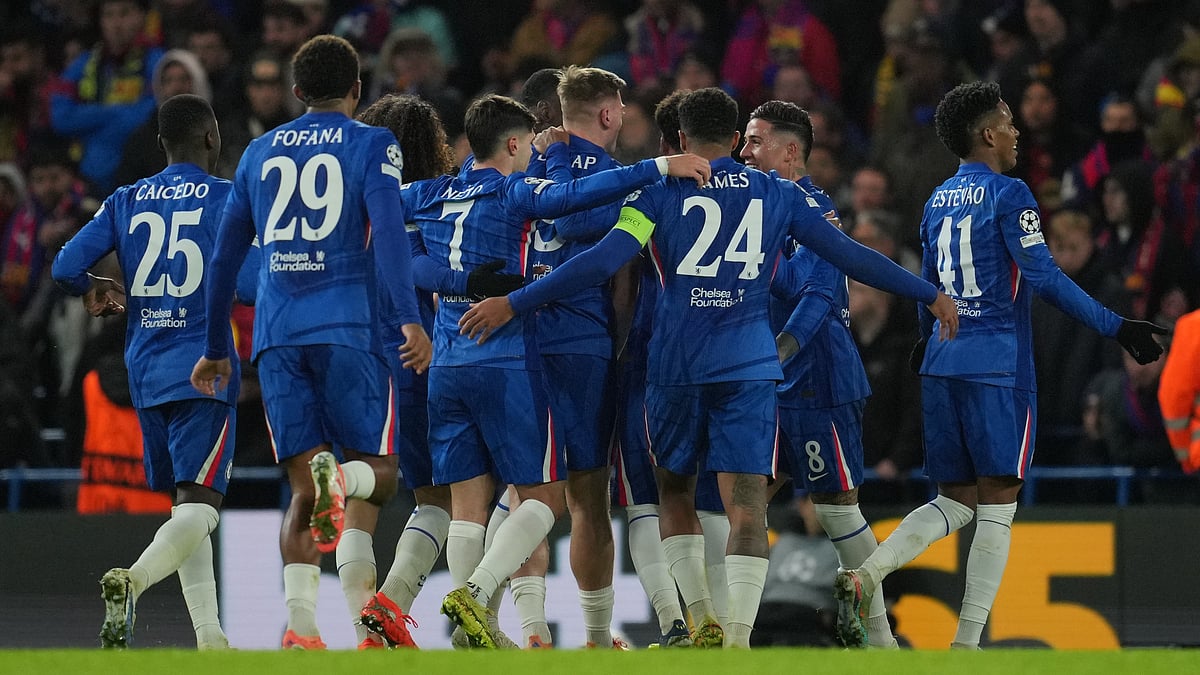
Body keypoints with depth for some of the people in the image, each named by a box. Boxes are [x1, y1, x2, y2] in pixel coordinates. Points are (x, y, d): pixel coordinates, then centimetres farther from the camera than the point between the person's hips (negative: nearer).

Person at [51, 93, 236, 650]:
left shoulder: (127, 201, 9)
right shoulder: (225, 198, -4)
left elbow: (65, 267, 3)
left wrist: (93, 291, 24)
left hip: (146, 372, 5)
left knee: (186, 503, 17)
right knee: (198, 506, -11)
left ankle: (209, 636, 13)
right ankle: (132, 580, -38)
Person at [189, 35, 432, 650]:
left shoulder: (260, 153, 18)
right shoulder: (371, 145, 6)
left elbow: (226, 256, 20)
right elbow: (388, 232, -10)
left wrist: (214, 348, 28)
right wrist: (410, 320, -17)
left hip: (276, 331, 3)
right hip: (347, 323, -3)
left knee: (304, 492, 3)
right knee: (377, 470, 5)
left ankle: (300, 626, -15)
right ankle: (341, 477, -33)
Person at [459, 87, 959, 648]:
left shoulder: (661, 192, 1)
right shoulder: (779, 195, 8)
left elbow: (604, 260, -10)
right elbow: (849, 255, 10)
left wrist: (513, 304, -8)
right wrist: (929, 295, 22)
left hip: (675, 365, 0)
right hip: (749, 369, 0)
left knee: (675, 491, 19)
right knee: (746, 500, -6)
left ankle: (703, 623, 11)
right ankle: (737, 642, -20)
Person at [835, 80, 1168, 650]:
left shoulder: (938, 200, 14)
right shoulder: (1008, 196, -8)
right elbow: (1044, 278, -15)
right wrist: (1115, 328, -13)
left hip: (942, 366, 7)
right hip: (998, 367, -7)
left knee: (954, 501, 13)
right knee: (998, 502, -2)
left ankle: (865, 575, -10)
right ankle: (966, 643, -8)